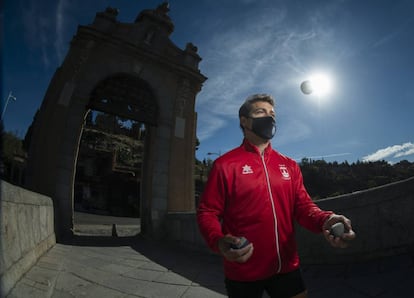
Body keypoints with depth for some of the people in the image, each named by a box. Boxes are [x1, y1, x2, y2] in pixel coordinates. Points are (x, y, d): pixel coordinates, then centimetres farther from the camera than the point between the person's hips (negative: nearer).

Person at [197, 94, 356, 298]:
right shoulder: (225, 164, -8)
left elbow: (303, 206, 5)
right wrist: (219, 242, -28)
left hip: (287, 267, 4)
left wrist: (324, 220, -17)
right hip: (243, 273, -3)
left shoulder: (289, 165, 8)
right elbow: (207, 212, -9)